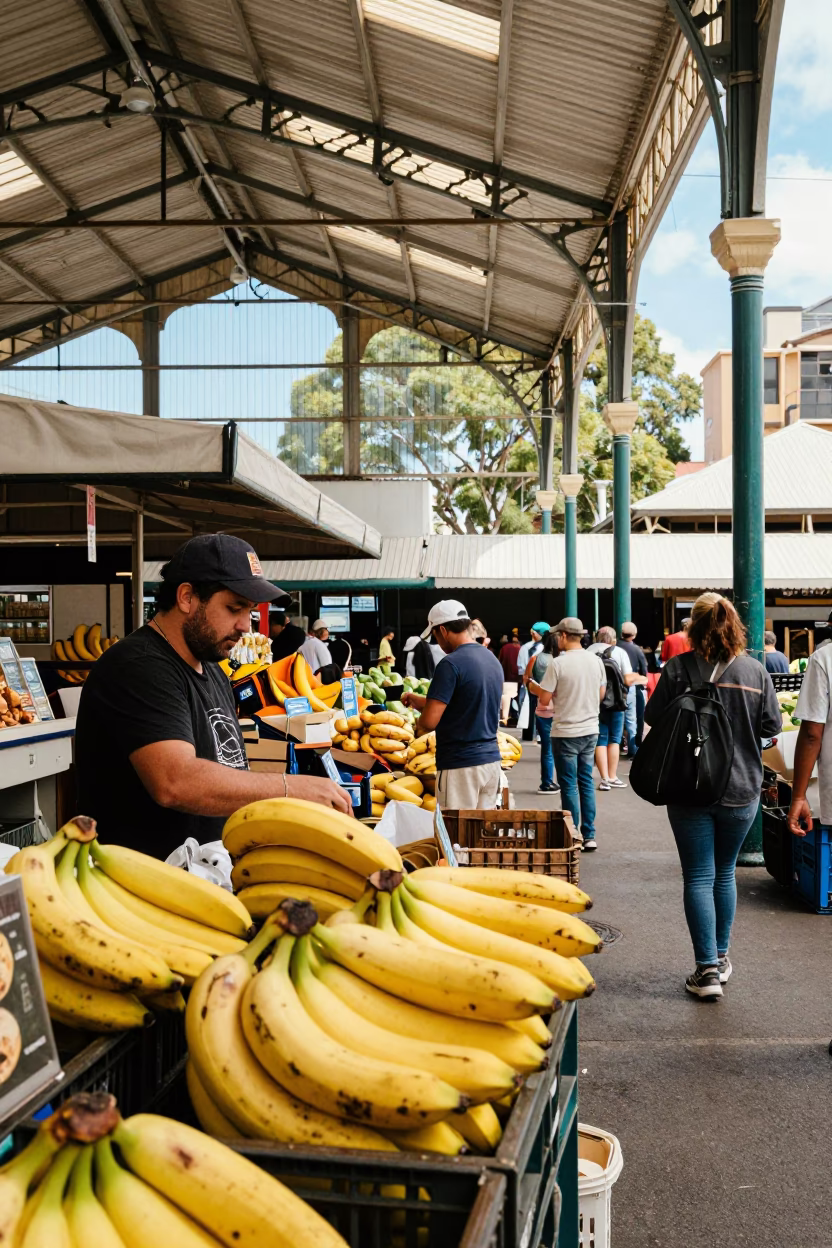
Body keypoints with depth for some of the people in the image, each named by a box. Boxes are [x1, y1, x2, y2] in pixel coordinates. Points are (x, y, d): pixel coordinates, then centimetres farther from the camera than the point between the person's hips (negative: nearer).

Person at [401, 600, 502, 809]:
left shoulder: (451, 664, -16)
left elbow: (429, 721, -20)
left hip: (461, 764, -8)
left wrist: (419, 725, 3)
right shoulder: (492, 659, 9)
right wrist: (422, 701, 24)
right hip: (491, 759, 8)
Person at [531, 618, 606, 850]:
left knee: (569, 785, 3)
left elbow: (544, 699, -14)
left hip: (565, 733, -5)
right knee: (586, 782, 13)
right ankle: (589, 836, 16)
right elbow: (601, 694, 12)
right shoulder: (596, 661, 2)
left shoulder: (558, 664, -16)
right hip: (591, 730, 5)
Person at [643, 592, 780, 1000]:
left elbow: (653, 718, -6)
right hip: (741, 790, 3)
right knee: (725, 874, 19)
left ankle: (707, 970, 1)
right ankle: (721, 958, 29)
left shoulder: (678, 669, -11)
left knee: (699, 878, 4)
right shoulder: (756, 671, -5)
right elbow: (772, 725, 1)